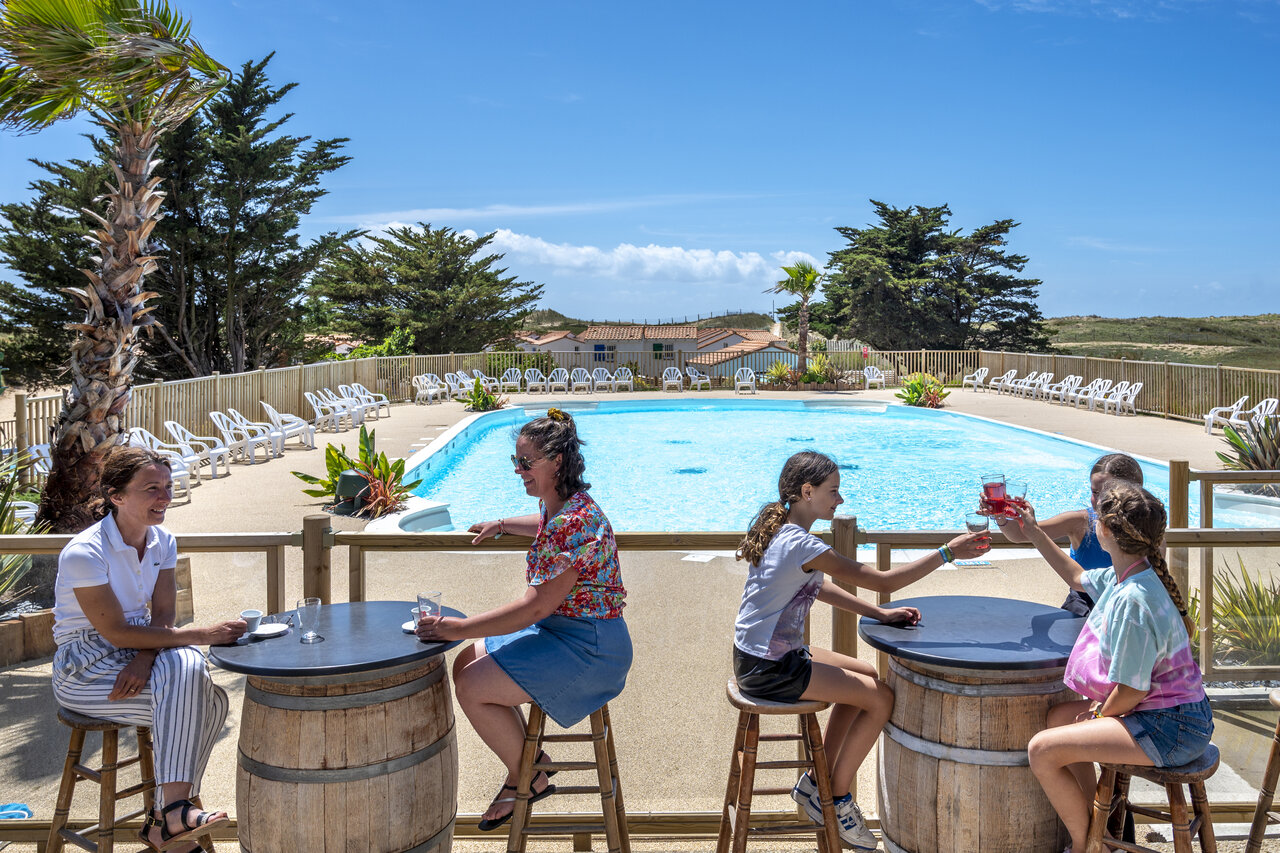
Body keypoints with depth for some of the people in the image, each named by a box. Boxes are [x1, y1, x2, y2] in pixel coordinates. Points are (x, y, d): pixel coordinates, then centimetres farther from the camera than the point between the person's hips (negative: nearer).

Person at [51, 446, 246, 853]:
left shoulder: (162, 542, 2)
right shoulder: (83, 554, -20)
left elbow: (162, 616, -1)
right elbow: (117, 633, -22)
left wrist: (145, 659, -23)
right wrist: (201, 635, -26)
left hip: (138, 654, 6)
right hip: (85, 669, -6)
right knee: (189, 698, -29)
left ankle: (165, 819, -11)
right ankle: (173, 812, -23)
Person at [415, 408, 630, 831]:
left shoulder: (575, 522, -27)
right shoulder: (557, 504, 4)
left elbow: (536, 606, -28)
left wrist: (460, 628, -26)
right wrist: (502, 524, 33)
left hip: (588, 648, -10)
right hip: (558, 629, 11)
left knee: (472, 688, -13)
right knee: (467, 663, 10)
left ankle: (527, 778, 8)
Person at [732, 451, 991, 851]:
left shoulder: (780, 531, 7)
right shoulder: (802, 545, -23)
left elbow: (818, 588, 14)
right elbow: (883, 582, -21)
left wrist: (881, 614, 6)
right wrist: (947, 552, -14)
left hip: (760, 655, 10)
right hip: (768, 669, -10)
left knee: (865, 676, 20)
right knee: (880, 698, -5)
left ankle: (816, 782, 25)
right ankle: (835, 798, 10)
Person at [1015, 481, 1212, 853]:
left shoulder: (1131, 600, -28)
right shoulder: (1121, 576, 2)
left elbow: (1131, 690, -24)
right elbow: (1078, 578, 25)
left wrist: (1099, 714, -4)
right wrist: (1033, 531, 27)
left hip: (1171, 728, -10)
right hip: (1171, 713, 10)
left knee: (1042, 749, -15)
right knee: (1058, 716, 22)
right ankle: (1090, 822, 29)